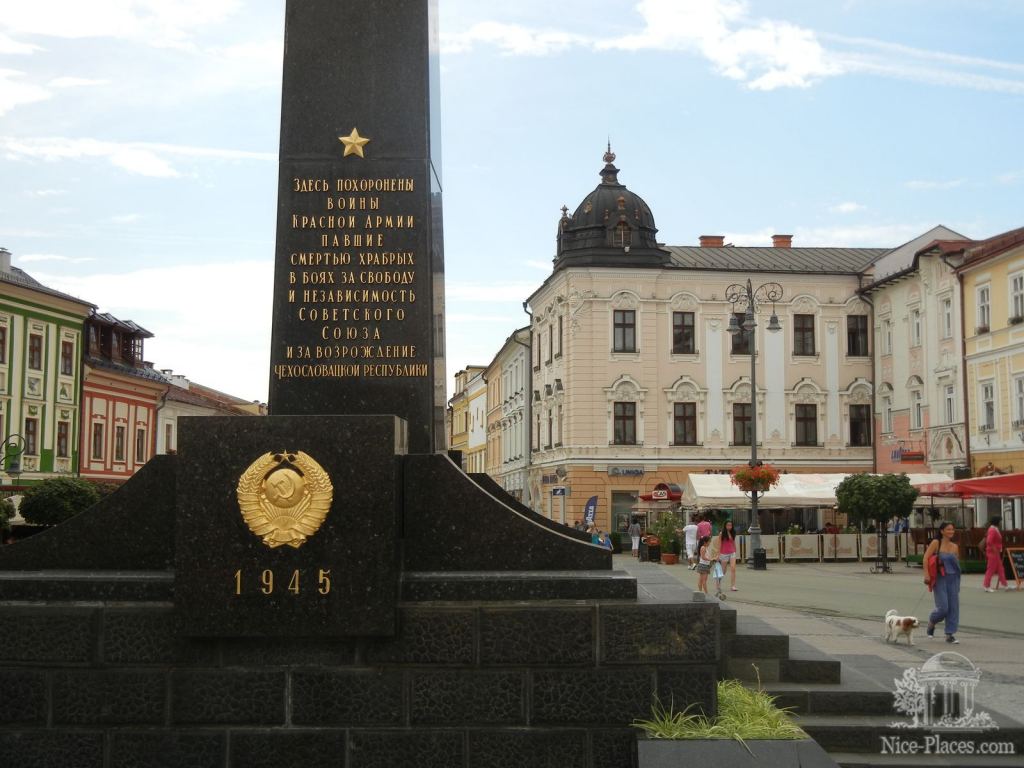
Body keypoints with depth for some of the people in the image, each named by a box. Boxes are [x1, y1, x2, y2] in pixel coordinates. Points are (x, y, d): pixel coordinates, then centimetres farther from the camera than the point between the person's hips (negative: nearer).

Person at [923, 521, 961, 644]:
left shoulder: (955, 547, 9)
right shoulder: (936, 543, -5)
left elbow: (957, 563, 17)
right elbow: (926, 558, -10)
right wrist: (926, 574, -18)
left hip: (953, 578, 5)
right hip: (940, 579, -5)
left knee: (954, 606, 0)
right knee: (943, 607, -9)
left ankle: (950, 634, 8)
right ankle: (931, 622, 22)